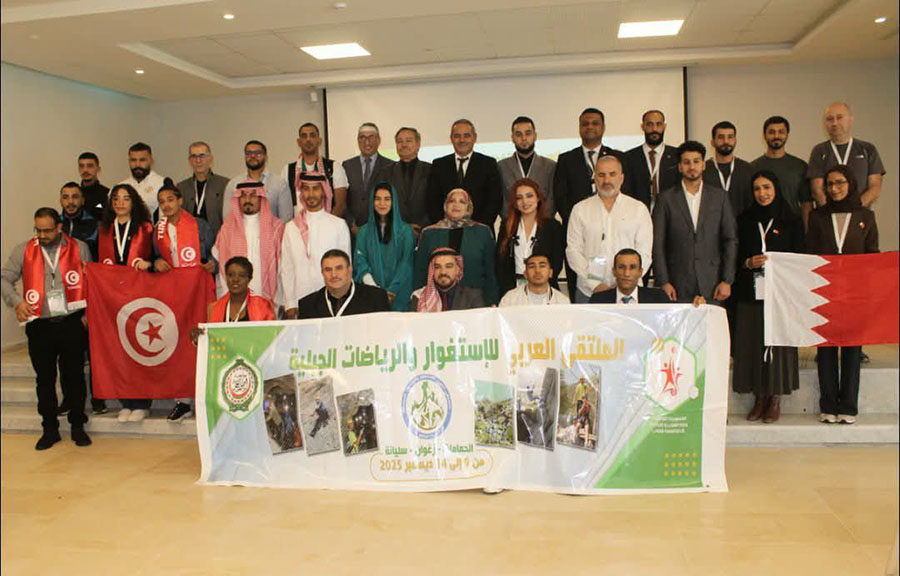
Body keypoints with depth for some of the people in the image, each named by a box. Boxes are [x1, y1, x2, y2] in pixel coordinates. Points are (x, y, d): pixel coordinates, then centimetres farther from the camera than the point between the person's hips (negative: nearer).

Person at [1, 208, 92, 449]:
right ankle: (50, 429, 21)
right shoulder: (23, 251, 7)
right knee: (45, 379, 9)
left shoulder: (79, 248, 4)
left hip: (72, 323, -1)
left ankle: (78, 426, 18)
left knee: (74, 376, 5)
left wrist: (89, 312, -1)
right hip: (40, 326, 1)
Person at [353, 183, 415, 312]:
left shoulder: (405, 230, 5)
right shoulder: (364, 231, 9)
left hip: (398, 295, -1)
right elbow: (360, 261, 1)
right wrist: (374, 289, -14)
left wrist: (392, 290, -14)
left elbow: (406, 264, -2)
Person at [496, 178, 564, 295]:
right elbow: (500, 262, 6)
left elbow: (557, 262, 1)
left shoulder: (553, 226, 5)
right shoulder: (506, 226, 10)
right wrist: (506, 290, -5)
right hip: (513, 289, 1)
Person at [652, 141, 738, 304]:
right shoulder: (666, 198, 4)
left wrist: (727, 281, 0)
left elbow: (731, 240, 7)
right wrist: (663, 282, -6)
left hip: (712, 284, 1)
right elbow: (657, 244, 1)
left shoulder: (719, 196, 9)